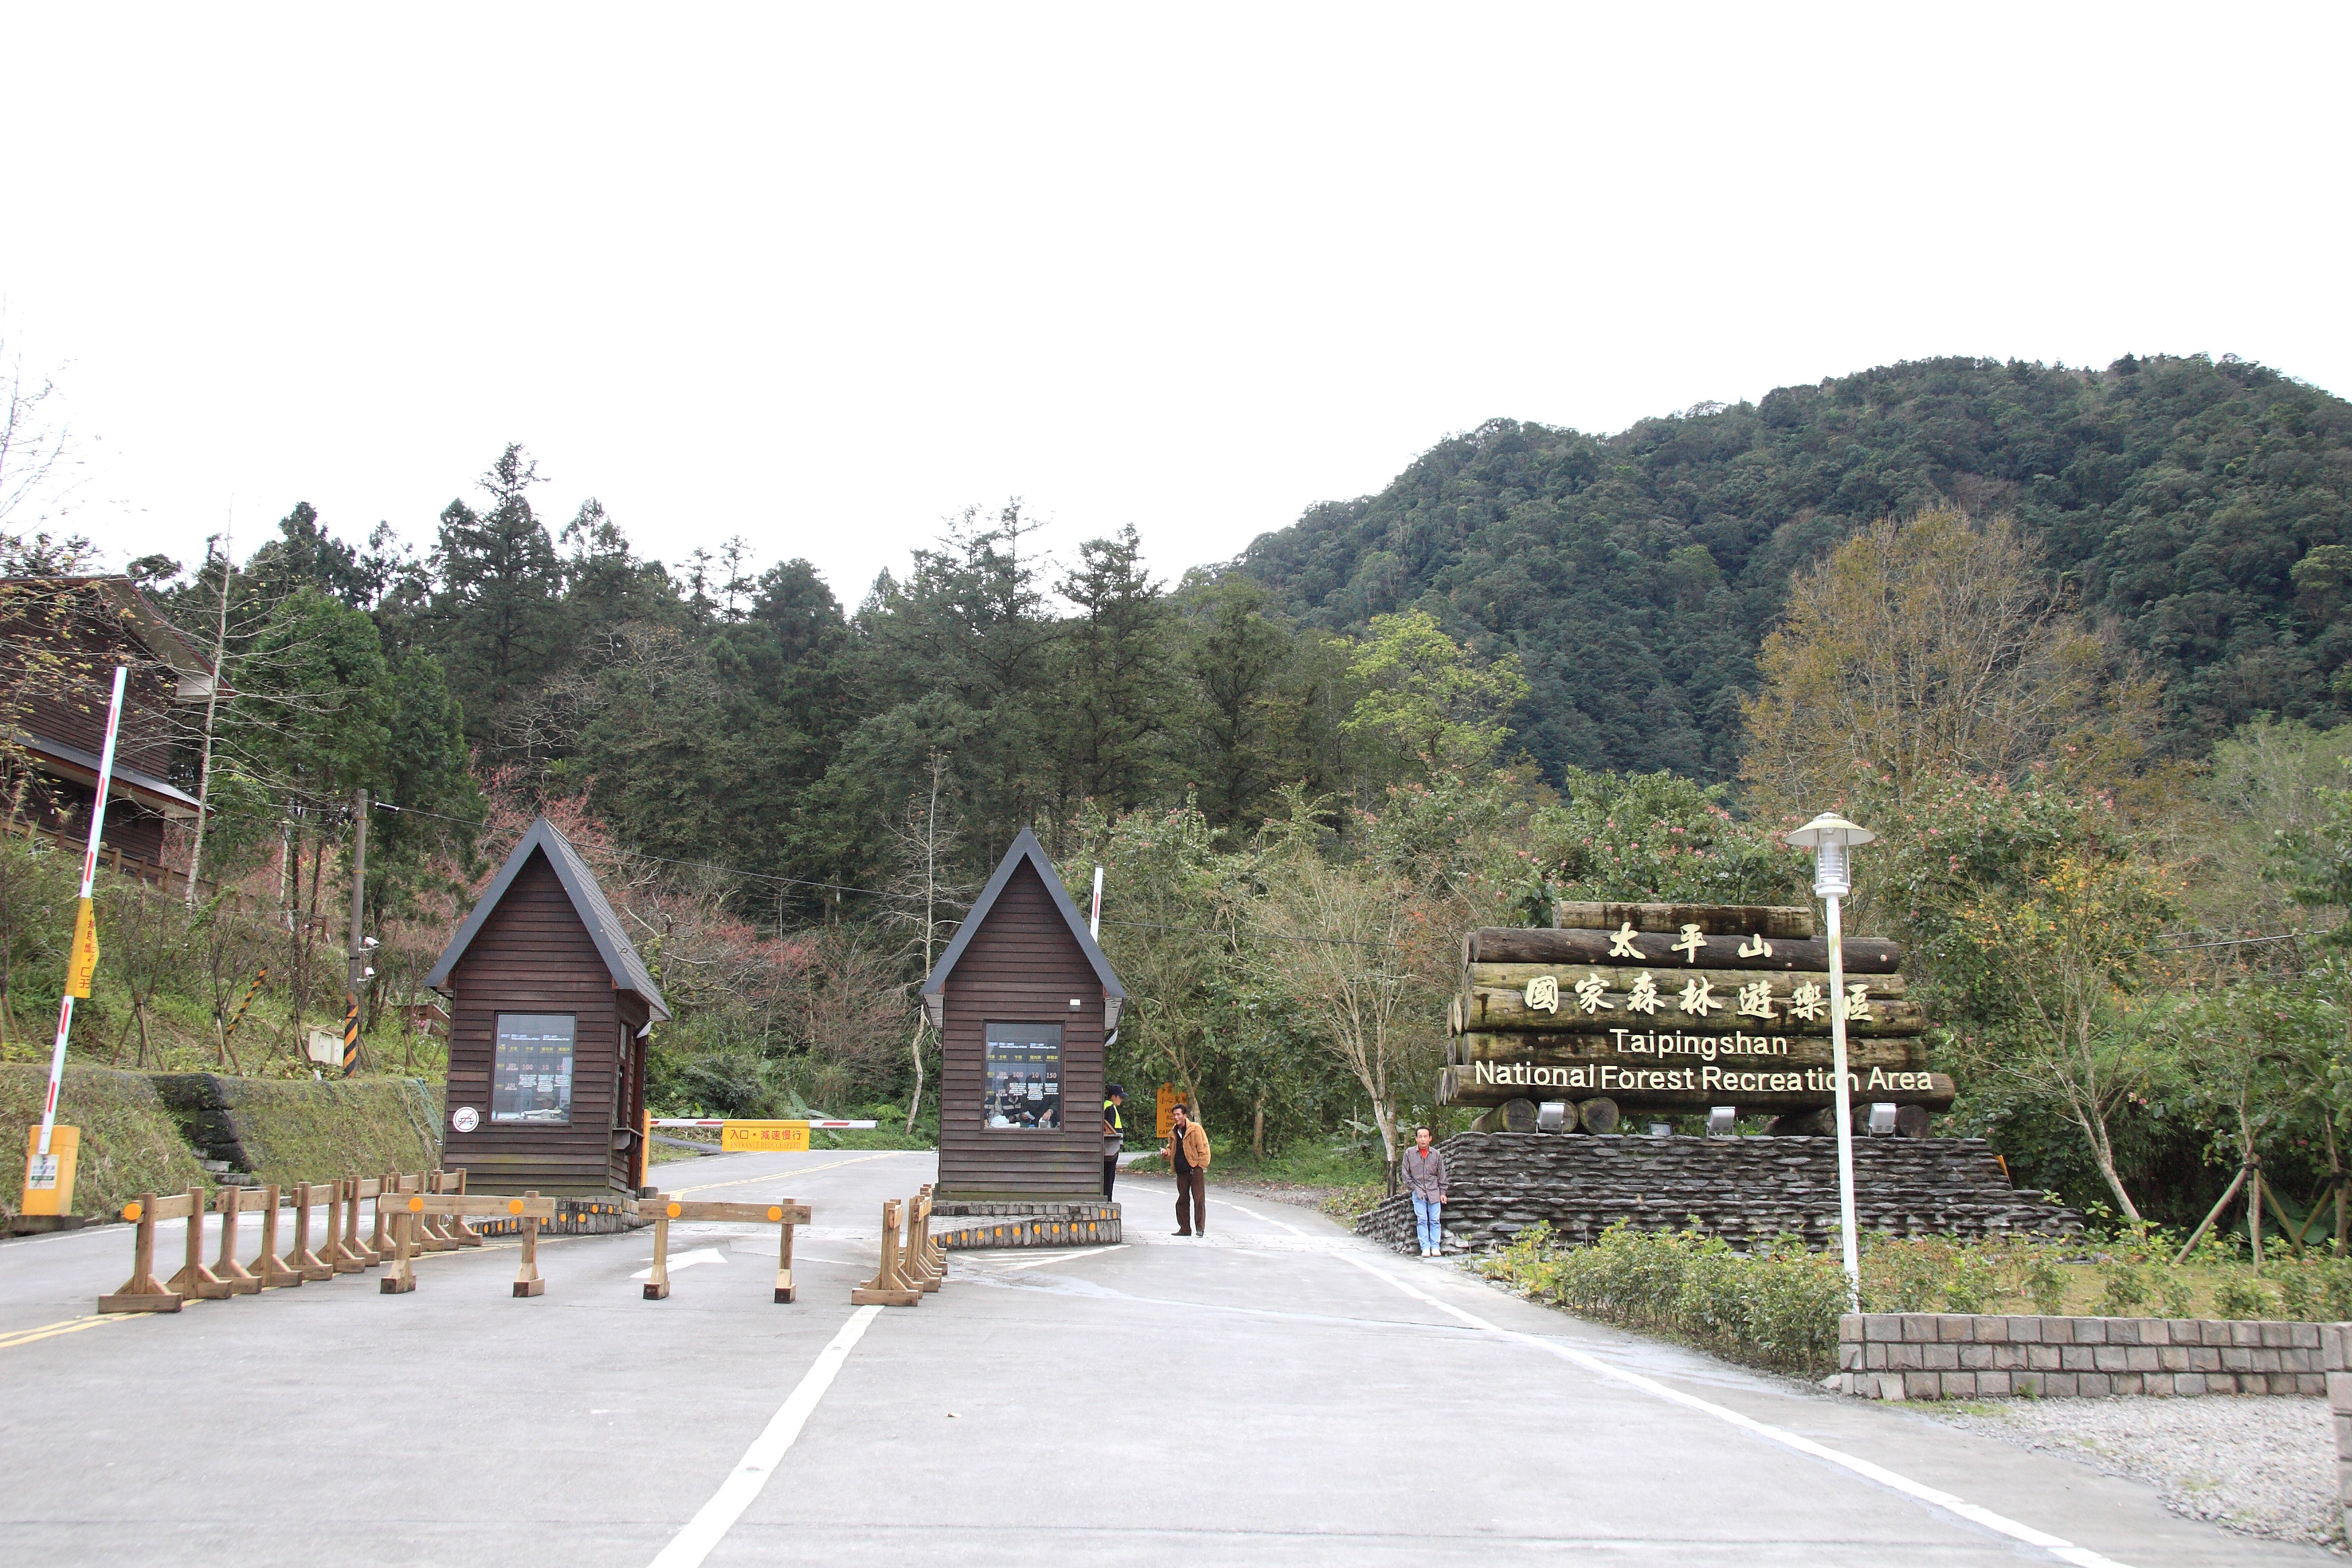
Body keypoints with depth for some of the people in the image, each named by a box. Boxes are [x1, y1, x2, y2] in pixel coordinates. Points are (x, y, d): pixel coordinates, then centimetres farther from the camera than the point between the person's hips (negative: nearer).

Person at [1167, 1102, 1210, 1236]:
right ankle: (1185, 1229, 13)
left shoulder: (1195, 1128, -4)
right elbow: (1172, 1149, 26)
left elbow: (1203, 1147, -6)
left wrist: (1202, 1166, -11)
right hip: (1181, 1172, 7)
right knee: (1182, 1200, 8)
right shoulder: (1174, 1132, 15)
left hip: (1195, 1169, -6)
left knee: (1199, 1199, -6)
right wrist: (1166, 1153, 3)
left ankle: (1200, 1228, -4)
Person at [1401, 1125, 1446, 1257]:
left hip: (1434, 1191, 1)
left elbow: (1442, 1175, 12)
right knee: (1422, 1220, -6)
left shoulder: (1436, 1154, 7)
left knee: (1435, 1220, -3)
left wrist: (1443, 1192, 7)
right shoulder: (1409, 1153, 4)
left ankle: (1436, 1247, 0)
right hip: (1418, 1192, -1)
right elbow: (1406, 1174, 8)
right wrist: (1413, 1188, -1)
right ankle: (1425, 1248, -5)